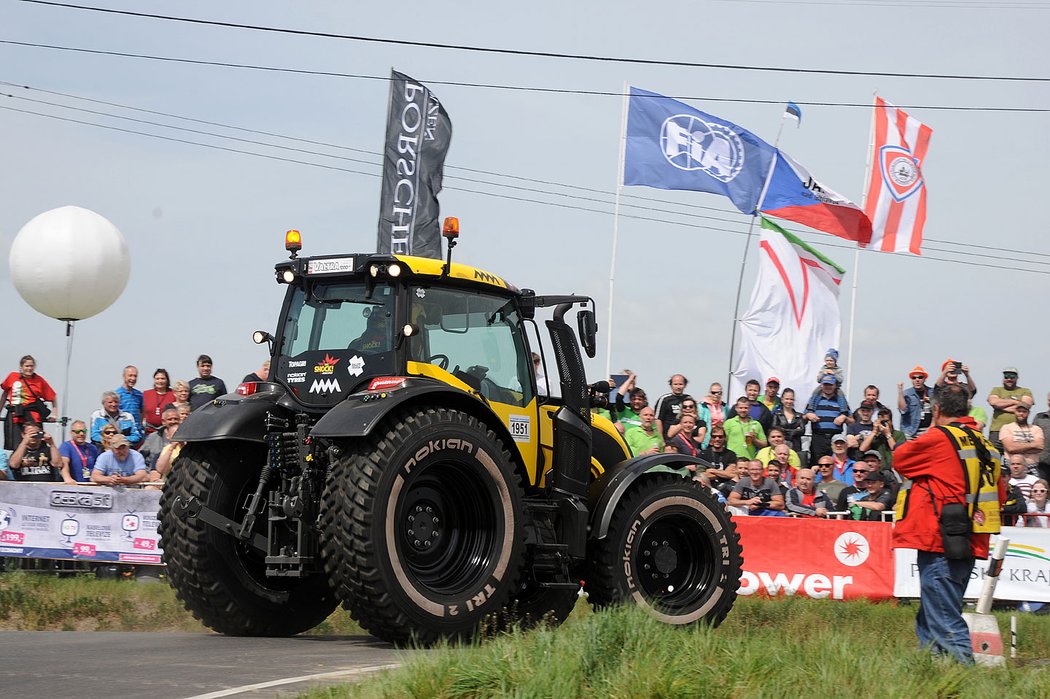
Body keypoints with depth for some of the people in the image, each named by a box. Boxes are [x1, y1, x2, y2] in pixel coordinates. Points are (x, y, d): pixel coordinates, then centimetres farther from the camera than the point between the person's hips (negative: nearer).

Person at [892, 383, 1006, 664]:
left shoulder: (939, 438, -11)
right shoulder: (984, 445, 13)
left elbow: (900, 459, 4)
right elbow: (1000, 496, 17)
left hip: (939, 542, -8)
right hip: (971, 544, 8)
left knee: (943, 618, -8)